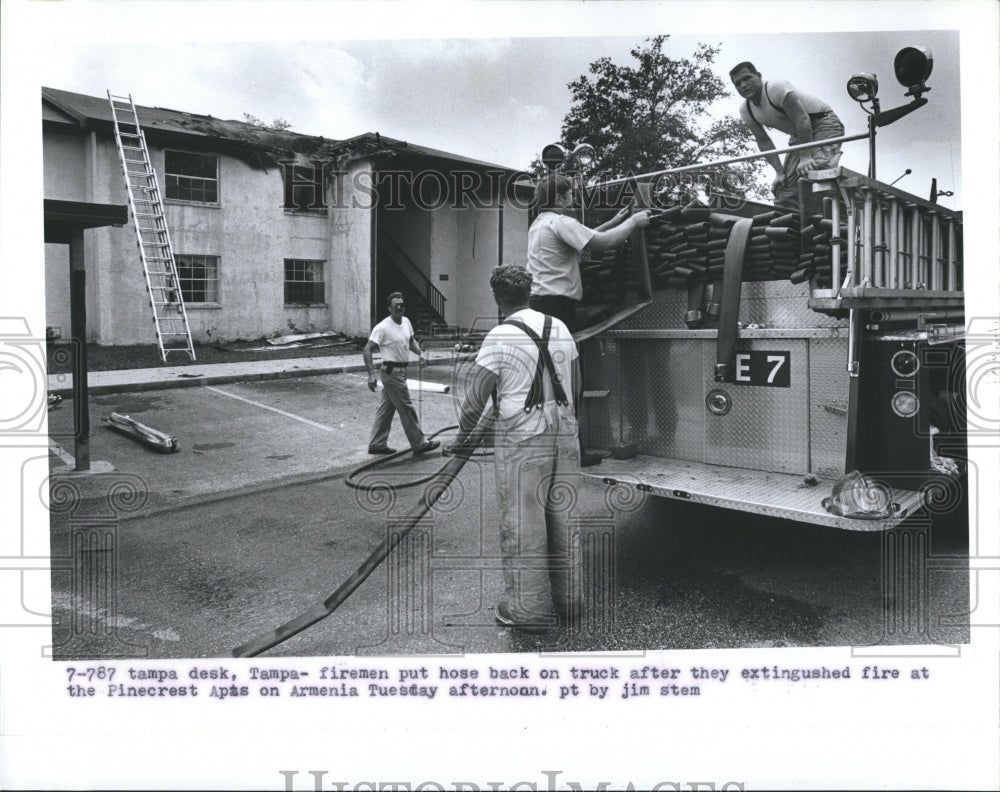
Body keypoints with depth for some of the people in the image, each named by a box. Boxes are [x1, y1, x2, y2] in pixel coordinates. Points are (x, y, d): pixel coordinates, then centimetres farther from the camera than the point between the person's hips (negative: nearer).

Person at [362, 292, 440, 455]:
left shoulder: (406, 322, 6)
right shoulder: (382, 327, -17)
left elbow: (411, 340, 24)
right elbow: (367, 350, -17)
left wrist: (420, 353, 4)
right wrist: (371, 374, -25)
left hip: (401, 371, 8)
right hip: (392, 371, -8)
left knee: (386, 408, 13)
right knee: (406, 409, 0)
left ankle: (377, 444, 21)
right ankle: (419, 443, 9)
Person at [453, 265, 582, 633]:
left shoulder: (499, 338, -10)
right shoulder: (560, 328, 7)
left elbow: (474, 400, -10)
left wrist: (462, 436, 5)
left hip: (522, 441, -6)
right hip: (565, 434, 6)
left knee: (523, 525, 4)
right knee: (563, 519, 15)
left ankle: (529, 608, 13)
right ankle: (568, 600, 27)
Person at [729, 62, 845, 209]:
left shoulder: (776, 88, -24)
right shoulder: (745, 111, -3)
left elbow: (802, 119, -28)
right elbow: (764, 142, 2)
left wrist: (805, 157, -33)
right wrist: (779, 171, -8)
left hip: (824, 123, -7)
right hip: (799, 134, 8)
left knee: (816, 167, -32)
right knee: (784, 183, -3)